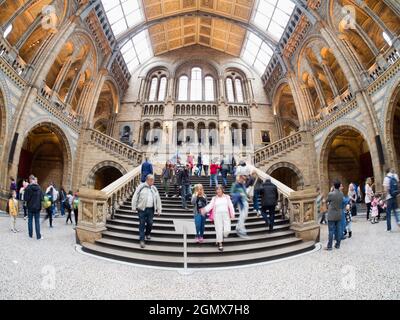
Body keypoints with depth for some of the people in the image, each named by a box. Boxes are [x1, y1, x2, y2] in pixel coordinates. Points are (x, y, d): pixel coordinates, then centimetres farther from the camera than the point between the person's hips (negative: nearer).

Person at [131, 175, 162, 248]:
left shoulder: (154, 188, 11)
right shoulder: (141, 187, -4)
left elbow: (158, 199, 15)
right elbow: (135, 197, -2)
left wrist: (159, 210, 12)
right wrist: (134, 207, -3)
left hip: (151, 209, 4)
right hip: (142, 209, -4)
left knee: (150, 223, 10)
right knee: (142, 224, -1)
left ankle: (147, 234, 38)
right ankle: (142, 240, 6)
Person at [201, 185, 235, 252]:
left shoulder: (227, 197, 12)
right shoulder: (214, 198, 9)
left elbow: (230, 206, 7)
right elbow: (210, 205, -4)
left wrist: (232, 214, -3)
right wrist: (204, 210, -22)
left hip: (226, 214, 0)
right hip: (217, 215, 0)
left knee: (227, 231, -9)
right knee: (219, 230, -3)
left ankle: (222, 237, 24)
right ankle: (220, 244, 14)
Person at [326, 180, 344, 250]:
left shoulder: (331, 194, -18)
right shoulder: (341, 193, -3)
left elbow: (327, 201, -2)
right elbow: (342, 202, 11)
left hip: (332, 215, -5)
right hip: (339, 215, 5)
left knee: (331, 231, 0)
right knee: (339, 230, 12)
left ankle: (329, 246, 6)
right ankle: (338, 244, 20)